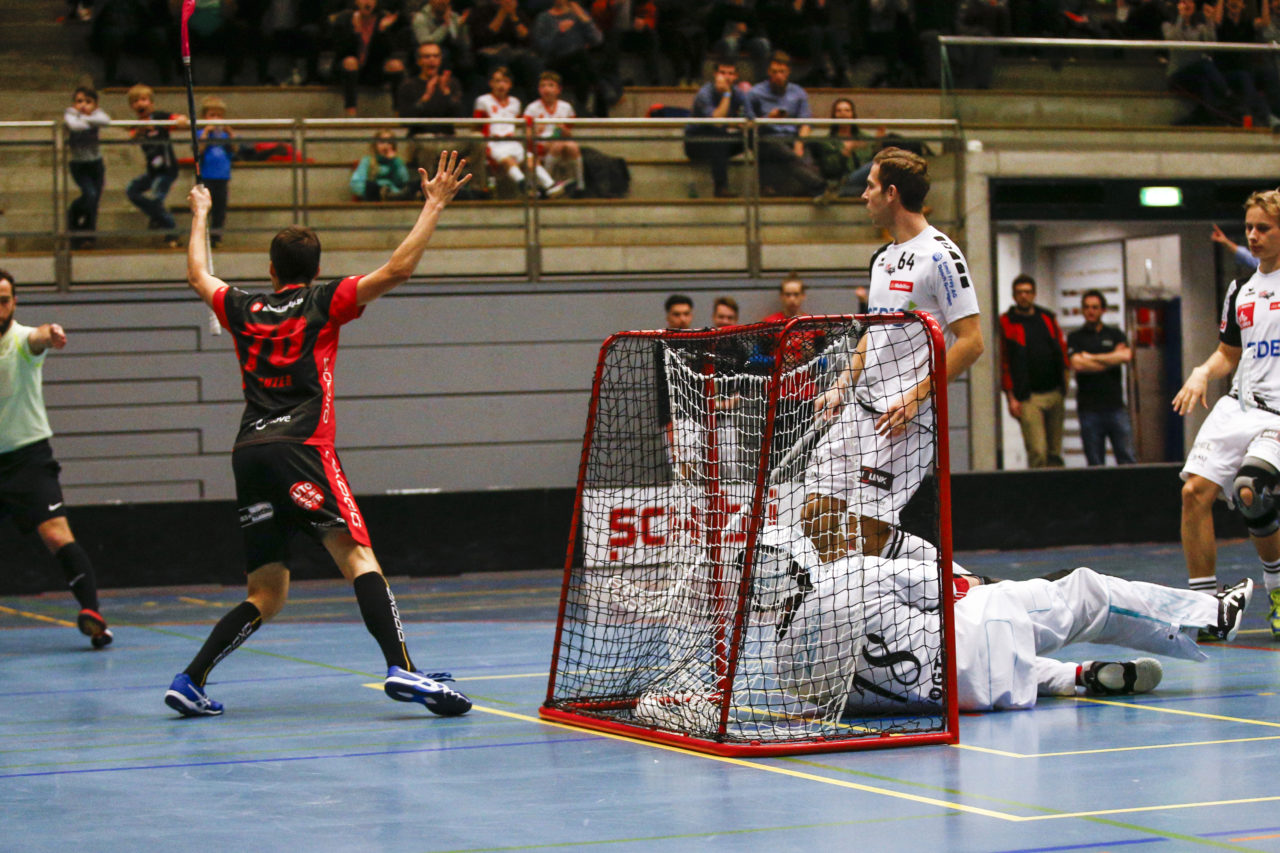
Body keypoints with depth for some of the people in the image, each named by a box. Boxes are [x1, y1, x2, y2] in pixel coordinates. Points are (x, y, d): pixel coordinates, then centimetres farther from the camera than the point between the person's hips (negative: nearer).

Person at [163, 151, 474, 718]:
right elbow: (397, 270, 0)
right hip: (300, 447, -5)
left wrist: (200, 217, 52)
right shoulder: (322, 304, 7)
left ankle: (190, 681, 2)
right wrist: (433, 206, 8)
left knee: (267, 596, 11)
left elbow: (198, 277, 39)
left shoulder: (243, 310, 19)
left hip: (248, 454, 5)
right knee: (356, 554, -16)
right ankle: (401, 668, -33)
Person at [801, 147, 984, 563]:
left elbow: (971, 342, -14)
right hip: (860, 406, 8)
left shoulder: (940, 255, -10)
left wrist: (916, 397, -18)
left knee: (864, 530, -13)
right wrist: (842, 386, 14)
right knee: (816, 516, 0)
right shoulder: (882, 258, 17)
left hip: (907, 416, -8)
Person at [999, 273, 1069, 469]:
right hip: (1028, 397, -5)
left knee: (1055, 452, 6)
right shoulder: (1006, 323, 0)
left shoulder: (1048, 319, 14)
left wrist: (1064, 386, 11)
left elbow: (1062, 352, 18)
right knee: (1037, 451, -14)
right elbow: (1004, 362, -3)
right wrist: (1011, 397, -9)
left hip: (1055, 393, 5)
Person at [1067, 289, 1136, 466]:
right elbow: (1077, 364, -9)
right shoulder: (1075, 338, 9)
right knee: (1095, 463, -1)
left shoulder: (1115, 335, 14)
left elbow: (1126, 355, -6)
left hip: (1115, 405, 1)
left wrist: (1091, 357, -5)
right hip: (1089, 409, -1)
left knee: (1127, 459, -4)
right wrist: (1111, 360, -5)